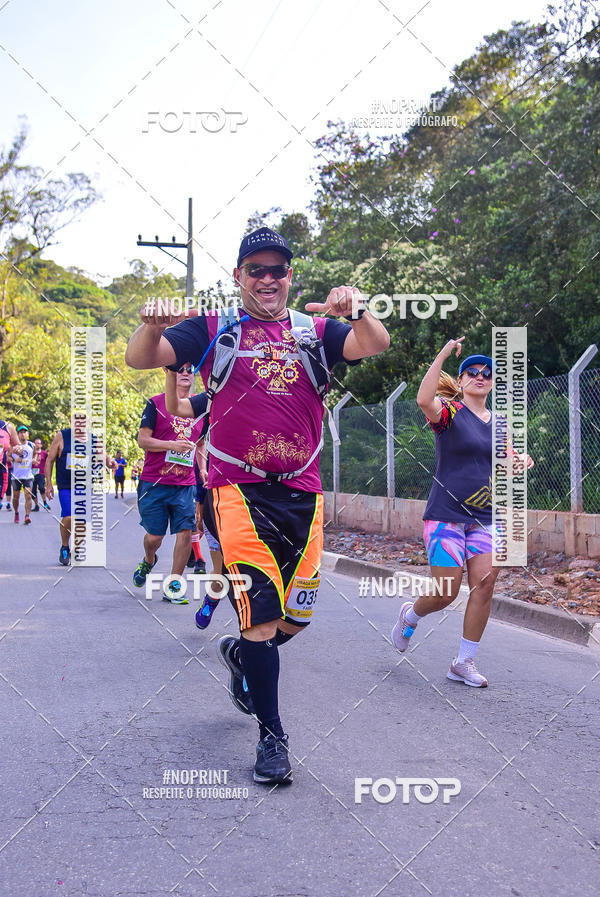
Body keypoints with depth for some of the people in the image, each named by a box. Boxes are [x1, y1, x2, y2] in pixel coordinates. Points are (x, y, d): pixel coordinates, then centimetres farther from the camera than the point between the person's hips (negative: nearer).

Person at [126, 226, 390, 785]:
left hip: (302, 491, 3)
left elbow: (375, 345, -8)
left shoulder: (316, 330, 9)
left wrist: (355, 310, -30)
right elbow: (140, 358, -4)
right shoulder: (214, 330, 5)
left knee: (297, 616, 10)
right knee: (261, 612, -9)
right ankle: (271, 735, 7)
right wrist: (152, 325, -27)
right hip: (239, 489, -3)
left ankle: (241, 654, 43)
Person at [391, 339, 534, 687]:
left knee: (485, 583, -6)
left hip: (484, 518, 6)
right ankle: (410, 615, 29)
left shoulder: (499, 423, 13)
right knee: (446, 594, -7)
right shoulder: (450, 412, -6)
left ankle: (465, 662, 6)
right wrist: (443, 355, -32)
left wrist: (519, 461, 2)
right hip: (446, 515, -5)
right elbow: (424, 399, -29)